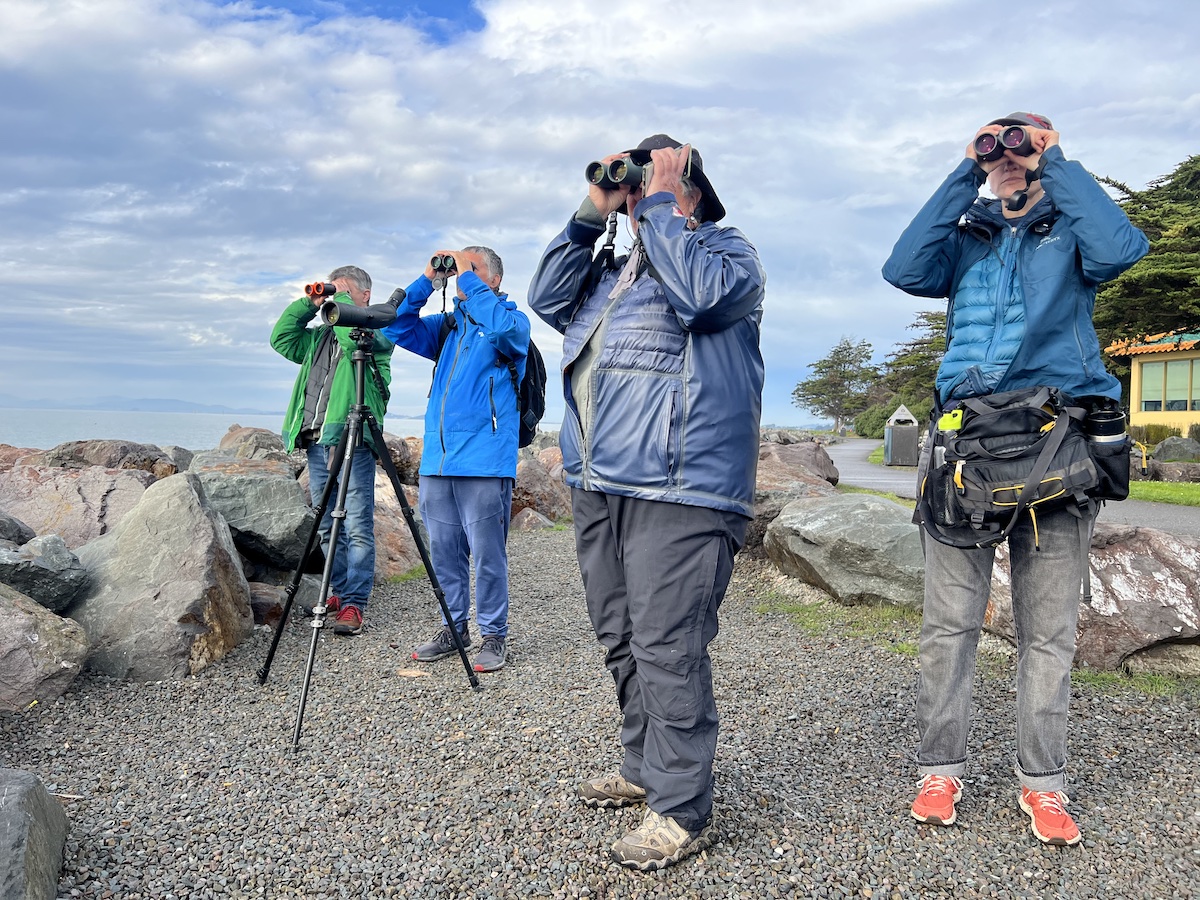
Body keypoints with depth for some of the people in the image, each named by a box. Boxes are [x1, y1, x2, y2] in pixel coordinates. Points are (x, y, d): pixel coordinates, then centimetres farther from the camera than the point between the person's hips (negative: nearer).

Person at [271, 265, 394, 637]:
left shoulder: (378, 331, 3)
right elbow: (281, 339, 18)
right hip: (316, 441, 8)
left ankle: (354, 604, -6)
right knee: (328, 527, 11)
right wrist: (309, 303, 14)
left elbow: (355, 337, -17)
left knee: (357, 527, -7)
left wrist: (340, 301, -2)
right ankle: (340, 592, 20)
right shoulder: (320, 336, 25)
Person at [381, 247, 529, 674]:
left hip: (484, 463, -6)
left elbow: (501, 327, -21)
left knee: (487, 555, -2)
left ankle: (494, 635, 10)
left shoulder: (513, 319, 2)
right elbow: (398, 327, 12)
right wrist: (427, 280, 4)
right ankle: (454, 629, 24)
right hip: (437, 459, 6)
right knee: (444, 552, 11)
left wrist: (468, 277, -13)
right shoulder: (447, 325, 19)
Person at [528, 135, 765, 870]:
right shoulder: (613, 265, 25)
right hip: (599, 485, 8)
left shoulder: (727, 250, 4)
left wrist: (659, 202, -6)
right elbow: (548, 299, 15)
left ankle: (682, 810, 4)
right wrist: (592, 215, 10)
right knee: (623, 641, 16)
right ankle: (645, 768, 33)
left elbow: (697, 294, -18)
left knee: (667, 650, -8)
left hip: (678, 489, -8)